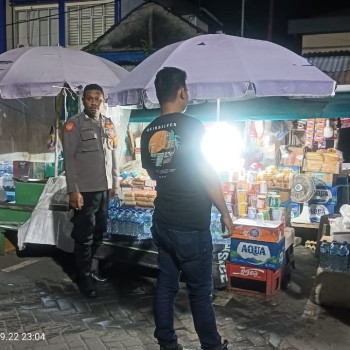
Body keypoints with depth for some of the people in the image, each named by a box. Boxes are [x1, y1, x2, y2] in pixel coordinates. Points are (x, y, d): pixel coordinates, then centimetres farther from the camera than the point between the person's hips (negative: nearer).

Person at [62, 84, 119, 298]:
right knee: (84, 236, 3)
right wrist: (73, 190, -16)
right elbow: (69, 159, -11)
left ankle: (86, 269, 31)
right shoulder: (73, 125, -8)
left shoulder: (109, 124, 10)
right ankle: (84, 278, 18)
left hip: (104, 189, 6)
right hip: (85, 191, -6)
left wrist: (115, 183, 13)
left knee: (99, 233, 14)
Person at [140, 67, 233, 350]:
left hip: (162, 222, 6)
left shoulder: (148, 133, 5)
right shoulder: (192, 126, -15)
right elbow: (207, 174, -14)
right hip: (191, 226, -6)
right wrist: (225, 213, -5)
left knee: (165, 285, 14)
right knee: (200, 290, 8)